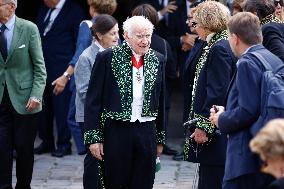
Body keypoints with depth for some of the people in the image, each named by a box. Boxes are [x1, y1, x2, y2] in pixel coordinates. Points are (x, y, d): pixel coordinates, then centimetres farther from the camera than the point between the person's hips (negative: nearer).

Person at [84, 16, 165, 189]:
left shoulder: (158, 61, 9)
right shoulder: (107, 58, -3)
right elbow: (93, 101, -2)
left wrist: (161, 138, 14)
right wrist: (94, 137, -7)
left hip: (147, 134, 3)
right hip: (116, 132, -3)